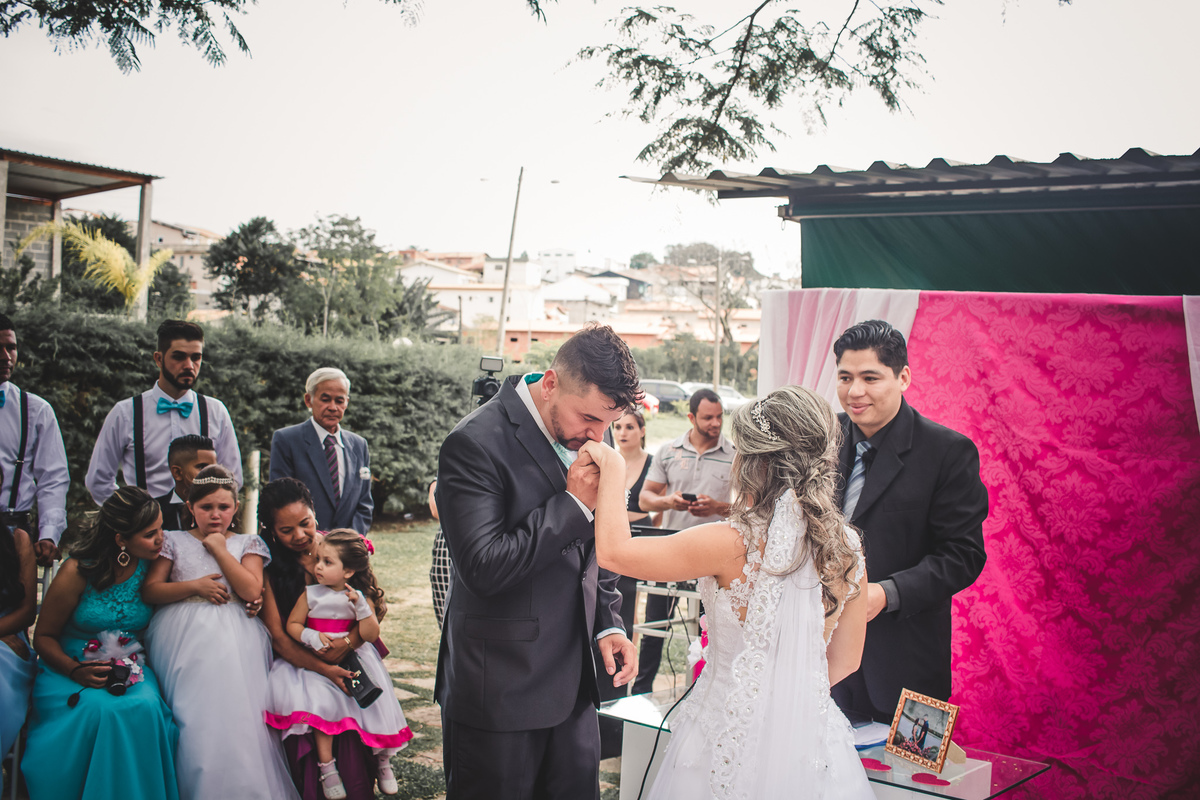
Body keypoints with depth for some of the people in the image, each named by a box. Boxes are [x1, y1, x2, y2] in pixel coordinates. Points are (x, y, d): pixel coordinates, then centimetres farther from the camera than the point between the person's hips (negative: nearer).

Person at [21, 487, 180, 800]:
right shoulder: (78, 571, -10)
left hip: (133, 669, 2)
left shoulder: (152, 566, -1)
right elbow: (43, 636, -2)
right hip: (70, 667, -2)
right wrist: (75, 671, -20)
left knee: (146, 708, -31)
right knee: (101, 710, -35)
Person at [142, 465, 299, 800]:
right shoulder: (175, 541, 15)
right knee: (194, 718, -15)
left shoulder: (247, 543, 15)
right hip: (184, 640, 0)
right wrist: (194, 586, -7)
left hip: (234, 640, 0)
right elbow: (150, 590, 5)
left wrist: (219, 548, 0)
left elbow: (252, 590, -2)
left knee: (236, 715, -15)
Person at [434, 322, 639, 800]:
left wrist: (607, 623, 6)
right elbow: (484, 568, -24)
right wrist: (573, 504, -21)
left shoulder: (583, 435, 5)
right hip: (501, 688, -7)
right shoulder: (476, 443, -19)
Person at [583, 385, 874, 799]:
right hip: (811, 742, 4)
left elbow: (613, 551, -17)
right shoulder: (847, 548, -6)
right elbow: (845, 661, 6)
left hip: (732, 743, -4)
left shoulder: (734, 544, -22)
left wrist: (613, 464, -5)